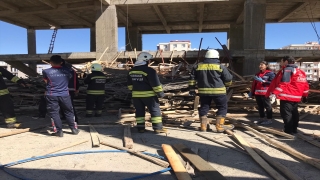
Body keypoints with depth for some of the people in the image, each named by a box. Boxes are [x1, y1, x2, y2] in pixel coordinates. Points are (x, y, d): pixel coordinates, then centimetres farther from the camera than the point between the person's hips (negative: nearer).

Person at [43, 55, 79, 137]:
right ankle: (74, 129, 20)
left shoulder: (46, 71, -5)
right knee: (69, 112, 13)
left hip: (51, 95, -2)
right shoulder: (67, 70, 0)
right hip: (64, 95, 2)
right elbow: (70, 77, 16)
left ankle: (59, 131, 7)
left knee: (54, 113, 7)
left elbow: (45, 81, 12)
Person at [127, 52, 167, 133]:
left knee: (139, 111, 13)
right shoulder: (149, 71, -15)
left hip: (136, 95, 6)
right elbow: (156, 84, -15)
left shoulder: (131, 71, 8)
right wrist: (160, 93, -7)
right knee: (155, 110, 3)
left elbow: (129, 84, 17)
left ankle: (140, 127, 15)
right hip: (148, 95, -6)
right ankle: (158, 128, 5)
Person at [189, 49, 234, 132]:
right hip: (218, 91, -3)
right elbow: (228, 79, 1)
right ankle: (220, 126, 5)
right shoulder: (220, 66, -4)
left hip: (203, 91, 3)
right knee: (222, 107, 8)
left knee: (204, 107, 14)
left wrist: (192, 89, 15)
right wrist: (227, 85, 20)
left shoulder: (198, 66, 6)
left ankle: (203, 126, 16)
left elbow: (192, 79, 8)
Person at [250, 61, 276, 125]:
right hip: (257, 92, 8)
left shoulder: (270, 73, -4)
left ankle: (269, 119, 4)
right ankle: (261, 118, 21)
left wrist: (263, 81, -20)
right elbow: (254, 83, 20)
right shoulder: (258, 73, 18)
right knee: (260, 106, 12)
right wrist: (252, 92, 17)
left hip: (265, 93, -7)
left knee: (267, 106, -2)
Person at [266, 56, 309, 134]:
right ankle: (294, 129, 27)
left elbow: (283, 83, -23)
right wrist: (304, 95, 26)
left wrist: (274, 92, -25)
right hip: (296, 97, 10)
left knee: (286, 113, -5)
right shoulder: (300, 71, 18)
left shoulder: (286, 70, -11)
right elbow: (305, 85, 19)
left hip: (286, 96, -10)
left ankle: (289, 130, -5)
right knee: (294, 113, 18)